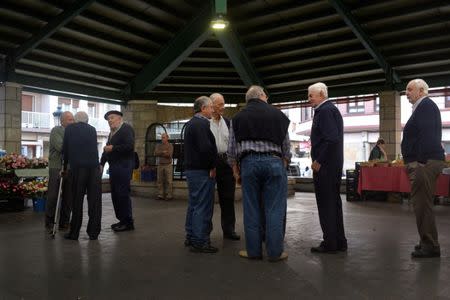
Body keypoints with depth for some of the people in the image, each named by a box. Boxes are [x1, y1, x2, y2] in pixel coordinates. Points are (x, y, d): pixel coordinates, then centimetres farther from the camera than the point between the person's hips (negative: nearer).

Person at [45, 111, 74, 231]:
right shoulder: (56, 130, -3)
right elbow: (60, 147, -15)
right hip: (56, 167, -5)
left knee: (68, 197, 6)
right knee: (53, 196, 1)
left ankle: (64, 222, 16)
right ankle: (49, 222, 13)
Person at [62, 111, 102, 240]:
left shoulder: (70, 128, 8)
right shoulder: (92, 129, 14)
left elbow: (65, 149, 11)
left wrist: (65, 166, 23)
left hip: (78, 167, -2)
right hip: (94, 167, 2)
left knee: (77, 200, 5)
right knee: (94, 200, 6)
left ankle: (74, 233, 10)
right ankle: (93, 232, 11)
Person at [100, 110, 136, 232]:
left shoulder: (126, 129, -6)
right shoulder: (112, 132, 21)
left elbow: (129, 146, -19)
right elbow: (108, 148, 26)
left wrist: (113, 148, -14)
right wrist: (102, 163, 17)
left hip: (123, 166, -9)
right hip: (114, 167, 9)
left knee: (123, 194, -8)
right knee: (115, 194, 10)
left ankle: (128, 222, 0)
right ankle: (122, 220, 19)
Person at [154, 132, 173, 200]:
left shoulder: (170, 146, -1)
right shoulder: (158, 146, 9)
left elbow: (169, 155, -16)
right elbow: (155, 154, -7)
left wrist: (160, 153, -11)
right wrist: (163, 152, -17)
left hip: (168, 165, -3)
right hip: (160, 165, 3)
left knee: (168, 181, -4)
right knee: (160, 181, 2)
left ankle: (169, 196, 0)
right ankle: (160, 195, 7)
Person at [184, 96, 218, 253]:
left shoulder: (190, 123, 17)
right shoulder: (202, 124, -16)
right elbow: (206, 148, -26)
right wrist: (212, 166, -13)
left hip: (191, 168, 11)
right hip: (202, 171, -10)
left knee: (194, 204, 17)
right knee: (203, 207, -4)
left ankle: (190, 237, 26)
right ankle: (200, 242, 1)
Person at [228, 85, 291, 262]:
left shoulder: (238, 118, 11)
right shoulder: (277, 115, 9)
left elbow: (232, 149, 8)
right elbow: (286, 145, 10)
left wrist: (236, 171, 16)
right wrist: (285, 165, 21)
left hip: (248, 163, 1)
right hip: (274, 162, -1)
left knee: (251, 209, 6)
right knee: (274, 208, 2)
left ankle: (253, 251, 12)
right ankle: (275, 252, 7)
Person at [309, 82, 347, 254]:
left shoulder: (325, 111, -12)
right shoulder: (332, 109, 19)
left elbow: (330, 139, -23)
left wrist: (318, 161, -17)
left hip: (325, 166, -10)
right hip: (334, 165, 10)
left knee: (326, 204, -3)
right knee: (334, 203, 14)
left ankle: (330, 244, 5)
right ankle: (339, 242, 23)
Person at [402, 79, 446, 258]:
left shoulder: (426, 105, -9)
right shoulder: (422, 107, 22)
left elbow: (427, 136, -20)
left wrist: (420, 162, -23)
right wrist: (412, 163, 20)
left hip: (425, 162, -11)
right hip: (425, 163, 11)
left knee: (422, 204, -7)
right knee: (423, 203, 16)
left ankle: (430, 246, 0)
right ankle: (428, 243, 26)